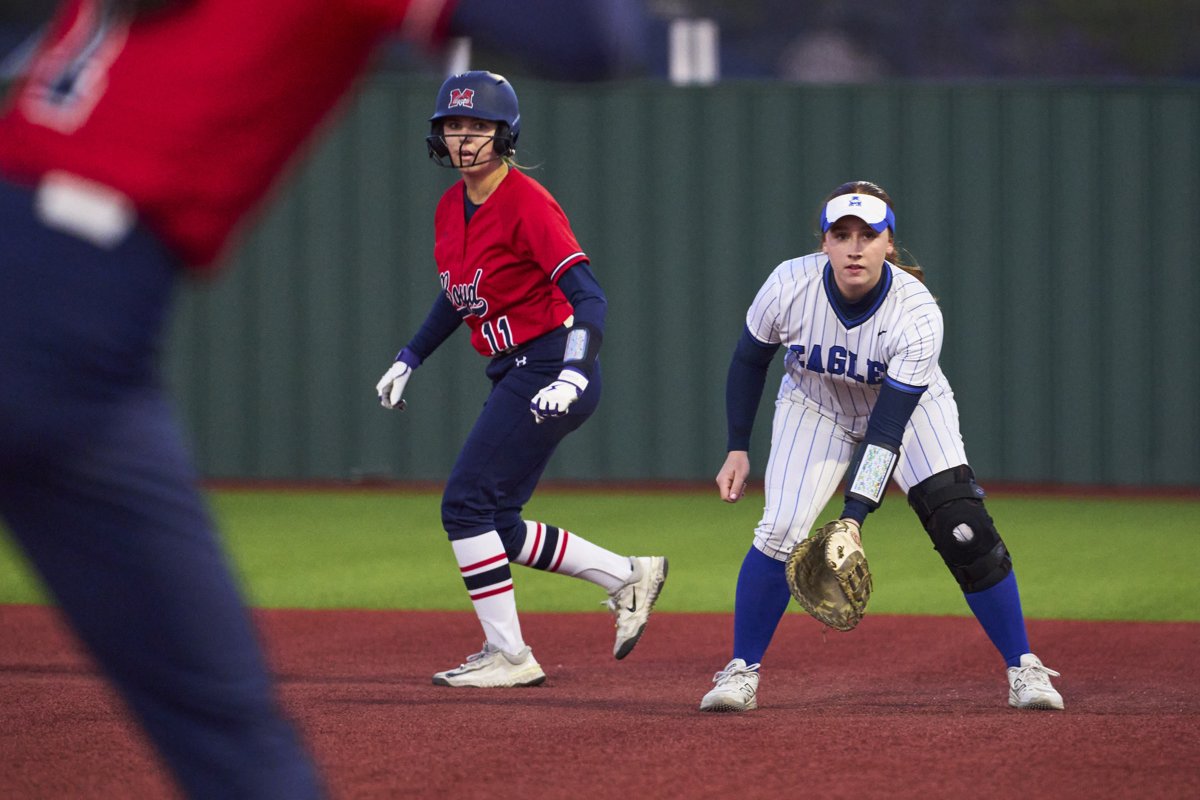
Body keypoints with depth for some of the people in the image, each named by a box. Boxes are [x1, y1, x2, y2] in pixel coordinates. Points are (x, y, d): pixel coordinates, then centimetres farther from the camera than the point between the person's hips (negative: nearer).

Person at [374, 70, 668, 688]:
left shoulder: (527, 204, -17)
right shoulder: (451, 207, 9)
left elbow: (589, 296, -25)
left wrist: (572, 378, -38)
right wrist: (409, 359, 22)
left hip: (550, 369, -9)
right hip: (513, 376, 9)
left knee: (466, 504, -11)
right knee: (494, 529, 9)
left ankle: (508, 655, -4)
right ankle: (628, 577, 21)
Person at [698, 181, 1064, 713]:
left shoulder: (918, 315, -33)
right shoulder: (790, 286, -28)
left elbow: (887, 431, -34)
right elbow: (750, 360, -7)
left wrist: (855, 516, -41)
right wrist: (738, 449, -7)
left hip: (911, 408, -1)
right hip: (814, 406, 1)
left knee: (963, 526, -17)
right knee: (781, 530, -17)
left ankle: (1023, 668, -6)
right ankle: (740, 671, -2)